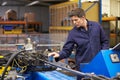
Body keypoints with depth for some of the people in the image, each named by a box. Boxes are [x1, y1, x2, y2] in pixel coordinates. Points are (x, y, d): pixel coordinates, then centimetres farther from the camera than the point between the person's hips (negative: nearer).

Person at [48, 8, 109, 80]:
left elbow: (105, 41, 7)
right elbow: (67, 50, -6)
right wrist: (59, 55, -26)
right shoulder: (73, 33, -6)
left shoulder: (97, 26, -2)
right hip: (83, 65, -1)